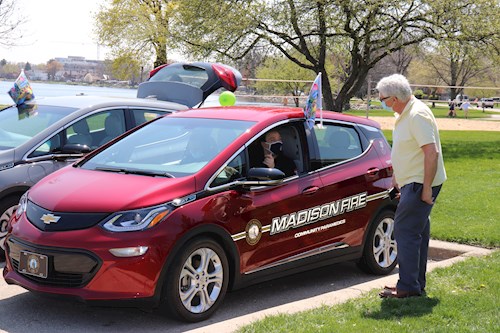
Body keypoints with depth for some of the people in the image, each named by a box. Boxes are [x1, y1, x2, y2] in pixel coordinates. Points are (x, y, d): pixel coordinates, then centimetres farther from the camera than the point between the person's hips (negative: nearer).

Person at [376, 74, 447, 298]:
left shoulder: (418, 115, -19)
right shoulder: (405, 114, 13)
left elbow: (432, 152, -25)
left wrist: (427, 187, -25)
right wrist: (397, 178, 25)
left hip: (421, 184, -10)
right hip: (412, 183, 10)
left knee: (406, 231, -9)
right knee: (417, 233, 14)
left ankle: (408, 286, -5)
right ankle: (417, 284, 23)